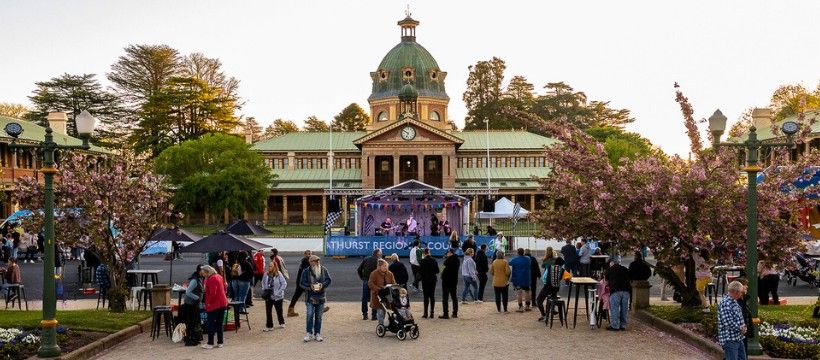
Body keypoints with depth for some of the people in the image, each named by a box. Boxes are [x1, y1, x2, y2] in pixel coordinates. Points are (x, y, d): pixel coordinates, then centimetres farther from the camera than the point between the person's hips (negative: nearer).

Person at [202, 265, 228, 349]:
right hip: (223, 304, 9)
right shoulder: (219, 277, 12)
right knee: (219, 324, 12)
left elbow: (212, 293, -23)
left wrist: (208, 303, -12)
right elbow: (224, 289, 18)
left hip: (214, 305, -9)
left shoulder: (211, 279, -17)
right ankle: (220, 342, 15)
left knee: (211, 324, -1)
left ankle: (210, 343, 1)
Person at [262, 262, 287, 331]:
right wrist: (264, 290, 2)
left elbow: (284, 284, -11)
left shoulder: (279, 274, -15)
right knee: (268, 311, 1)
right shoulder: (266, 274, -4)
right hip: (268, 296, 3)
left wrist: (279, 292, -15)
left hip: (277, 296, -3)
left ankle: (282, 323, 33)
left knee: (279, 310, 12)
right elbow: (263, 283, 13)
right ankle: (269, 326, 10)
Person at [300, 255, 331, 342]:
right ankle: (309, 333, 0)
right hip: (310, 297, -3)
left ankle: (317, 334, 17)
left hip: (321, 297, 3)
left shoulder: (324, 270, 1)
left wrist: (323, 284, -15)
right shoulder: (306, 271, -5)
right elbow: (302, 283, -5)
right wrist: (310, 286, -21)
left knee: (319, 317, 9)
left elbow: (328, 280, 5)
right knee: (310, 315, -10)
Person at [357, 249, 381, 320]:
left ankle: (364, 315, 15)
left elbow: (359, 270, 8)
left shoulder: (366, 259, 10)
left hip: (365, 281, 4)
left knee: (364, 298, 12)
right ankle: (374, 315, 5)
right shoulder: (378, 260, -6)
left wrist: (362, 278, 14)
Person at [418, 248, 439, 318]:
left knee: (426, 297, 0)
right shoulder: (434, 260, -1)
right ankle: (432, 313, 9)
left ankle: (425, 313, -1)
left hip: (425, 280, -4)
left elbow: (420, 272, -13)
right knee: (432, 296, 9)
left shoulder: (423, 261, -13)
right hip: (433, 280, 4)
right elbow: (437, 271, 3)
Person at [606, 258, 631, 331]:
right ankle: (623, 325, 13)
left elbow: (606, 281, 25)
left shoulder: (609, 269, 12)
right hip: (626, 290, 4)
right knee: (624, 308, 10)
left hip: (615, 291, -4)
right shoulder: (625, 269, 20)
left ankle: (614, 326, -1)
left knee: (614, 308, 0)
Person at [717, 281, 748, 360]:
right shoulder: (725, 303, -21)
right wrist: (740, 328, -15)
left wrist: (743, 326, 3)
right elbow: (727, 322, -27)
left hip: (738, 338, 10)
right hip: (729, 339, -10)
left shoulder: (734, 302, 12)